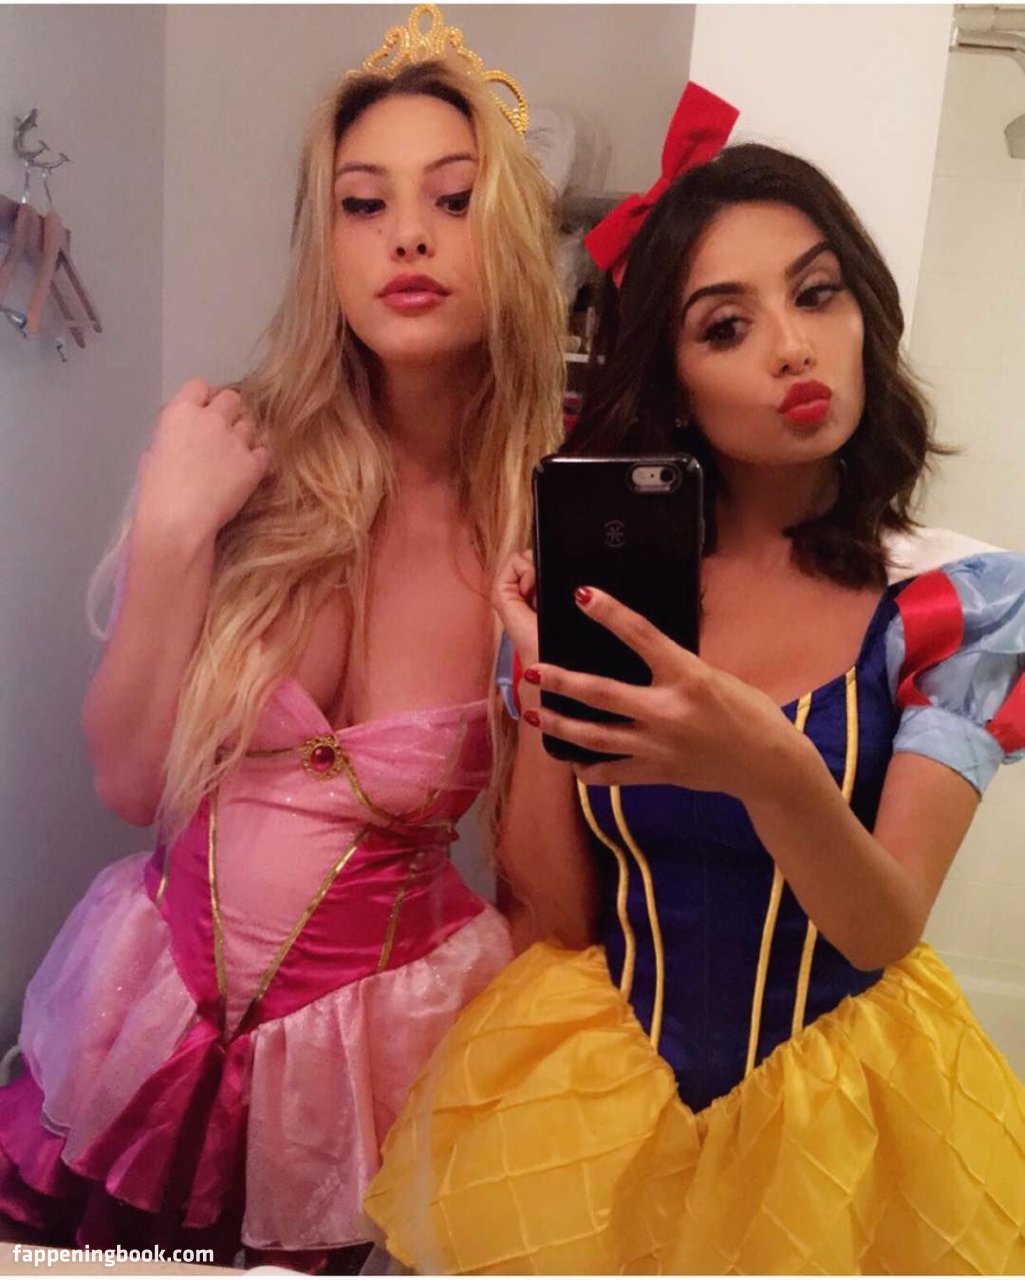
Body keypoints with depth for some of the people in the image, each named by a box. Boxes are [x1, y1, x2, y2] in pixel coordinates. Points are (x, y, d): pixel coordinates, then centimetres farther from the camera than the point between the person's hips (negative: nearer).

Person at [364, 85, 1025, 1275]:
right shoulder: (602, 580, -9)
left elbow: (885, 933, -17)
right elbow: (554, 916, -7)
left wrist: (772, 770, -37)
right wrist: (545, 695, -23)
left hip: (833, 1100, -1)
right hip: (594, 1077, 2)